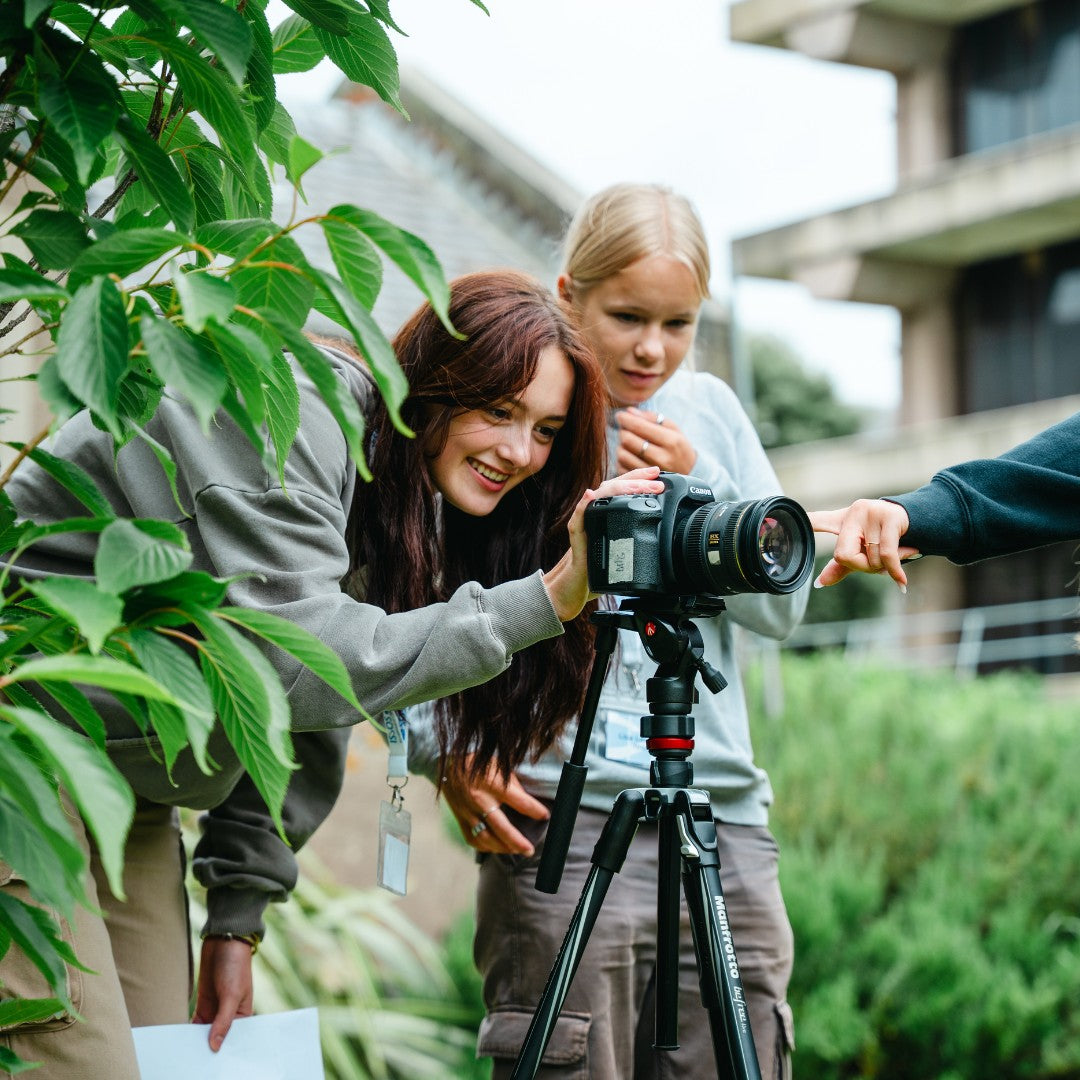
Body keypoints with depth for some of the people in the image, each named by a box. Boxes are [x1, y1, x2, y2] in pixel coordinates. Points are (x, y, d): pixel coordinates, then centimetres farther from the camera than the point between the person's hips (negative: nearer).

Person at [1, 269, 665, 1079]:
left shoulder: (400, 503, 6)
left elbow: (310, 717, 7)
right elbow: (305, 666, -30)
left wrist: (237, 920, 2)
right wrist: (545, 601, -30)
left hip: (126, 791, 8)